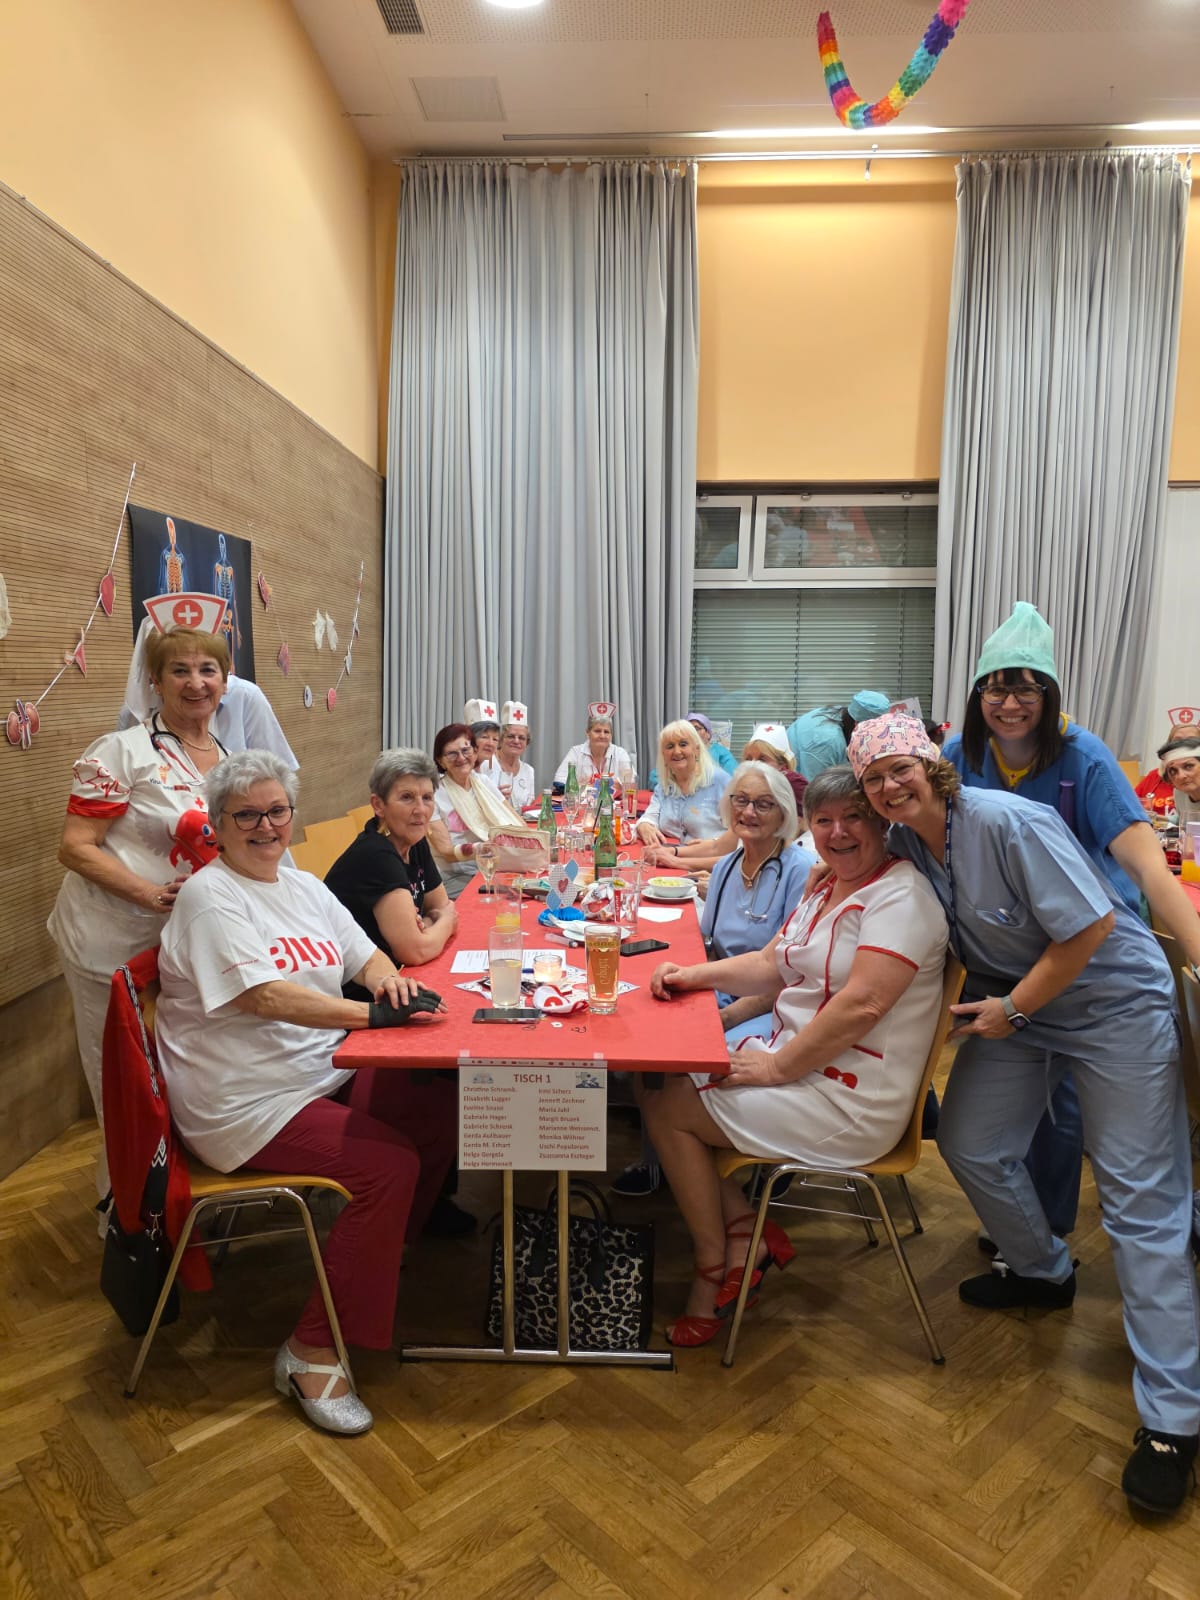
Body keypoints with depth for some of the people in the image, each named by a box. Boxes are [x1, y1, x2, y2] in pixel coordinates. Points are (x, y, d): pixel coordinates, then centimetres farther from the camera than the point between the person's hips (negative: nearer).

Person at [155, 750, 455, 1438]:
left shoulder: (305, 887, 12)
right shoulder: (211, 897, -14)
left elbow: (368, 956, 13)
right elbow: (264, 996, -26)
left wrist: (384, 976, -12)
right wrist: (375, 1013, -32)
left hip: (327, 1072, 8)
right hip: (248, 1104, -8)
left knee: (442, 1112, -3)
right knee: (388, 1166, -22)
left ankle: (386, 1256, 19)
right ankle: (314, 1352, -6)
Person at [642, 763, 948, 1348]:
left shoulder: (901, 896, -19)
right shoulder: (826, 889, 11)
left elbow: (861, 1006, -28)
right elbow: (771, 964, 15)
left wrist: (776, 1067, -21)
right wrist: (694, 975, 0)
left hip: (849, 1102, -10)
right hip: (791, 1058, 10)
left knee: (666, 1108, -6)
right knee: (665, 1078, 6)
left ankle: (715, 1265, 14)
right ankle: (745, 1232, 11)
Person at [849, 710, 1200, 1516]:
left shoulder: (1011, 823, -28)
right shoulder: (902, 844, -6)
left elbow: (1090, 926, -25)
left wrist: (1011, 1010, -18)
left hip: (1113, 1002, -7)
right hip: (1009, 1000, 7)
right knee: (970, 1144, 8)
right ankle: (1045, 1272, 37)